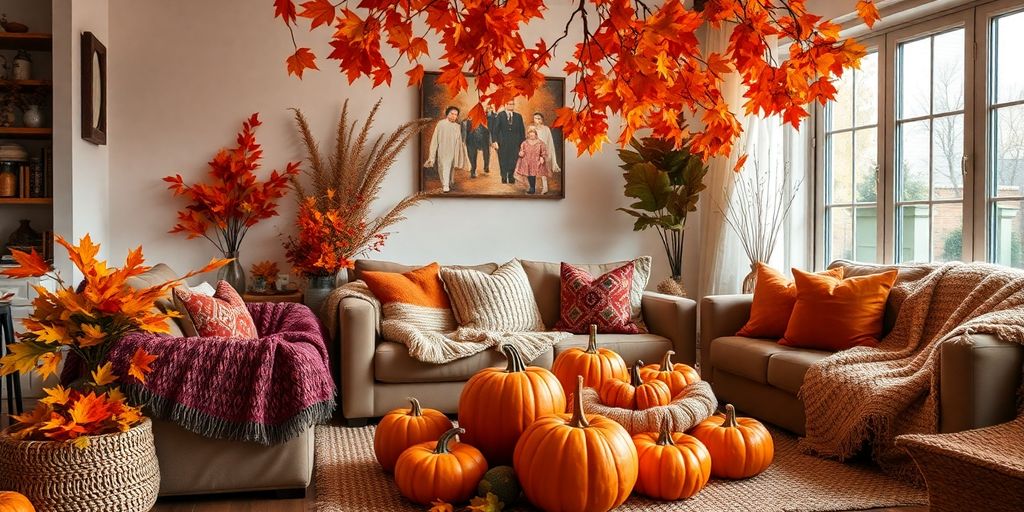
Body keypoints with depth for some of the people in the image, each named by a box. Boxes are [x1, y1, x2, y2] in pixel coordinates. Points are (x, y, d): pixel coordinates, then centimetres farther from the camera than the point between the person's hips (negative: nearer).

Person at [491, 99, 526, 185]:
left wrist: (523, 142, 4)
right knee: (503, 161, 4)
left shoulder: (518, 116, 9)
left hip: (515, 143, 2)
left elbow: (522, 130, 10)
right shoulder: (500, 115, 2)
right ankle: (504, 177, 16)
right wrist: (494, 141, -13)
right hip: (503, 143, -2)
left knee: (513, 161, -1)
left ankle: (511, 177, 12)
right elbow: (495, 129, -3)